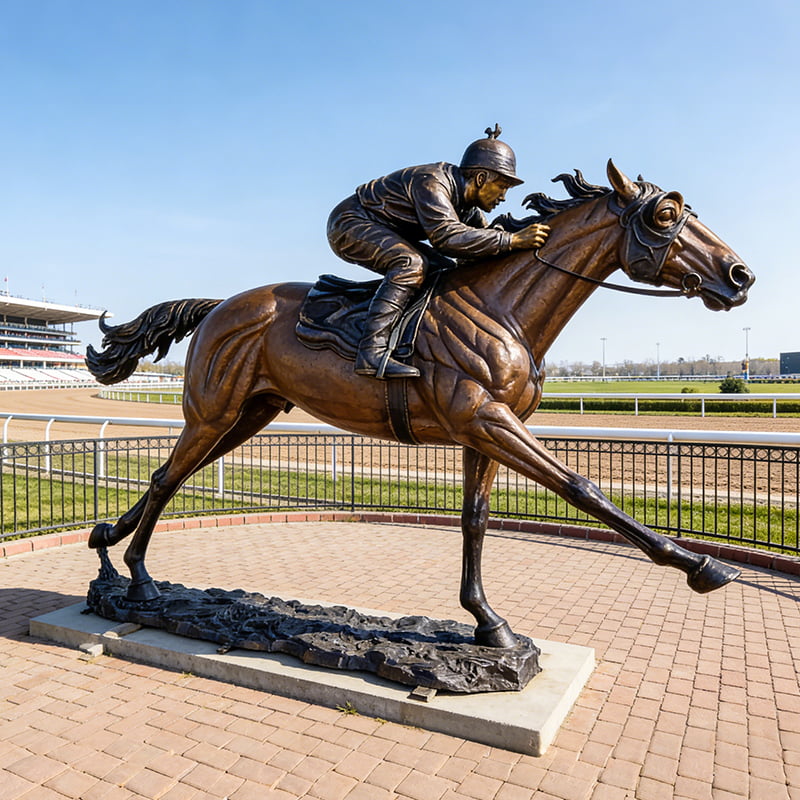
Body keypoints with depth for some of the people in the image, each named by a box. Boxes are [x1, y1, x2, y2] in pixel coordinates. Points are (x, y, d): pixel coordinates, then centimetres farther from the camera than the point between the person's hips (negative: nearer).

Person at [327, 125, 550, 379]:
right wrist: (512, 240, -41)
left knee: (450, 271, 4)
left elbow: (482, 236, 9)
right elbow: (448, 236, -40)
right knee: (412, 263, -33)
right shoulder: (431, 183, -26)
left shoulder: (468, 206, 3)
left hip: (385, 235, 9)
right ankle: (372, 351, -38)